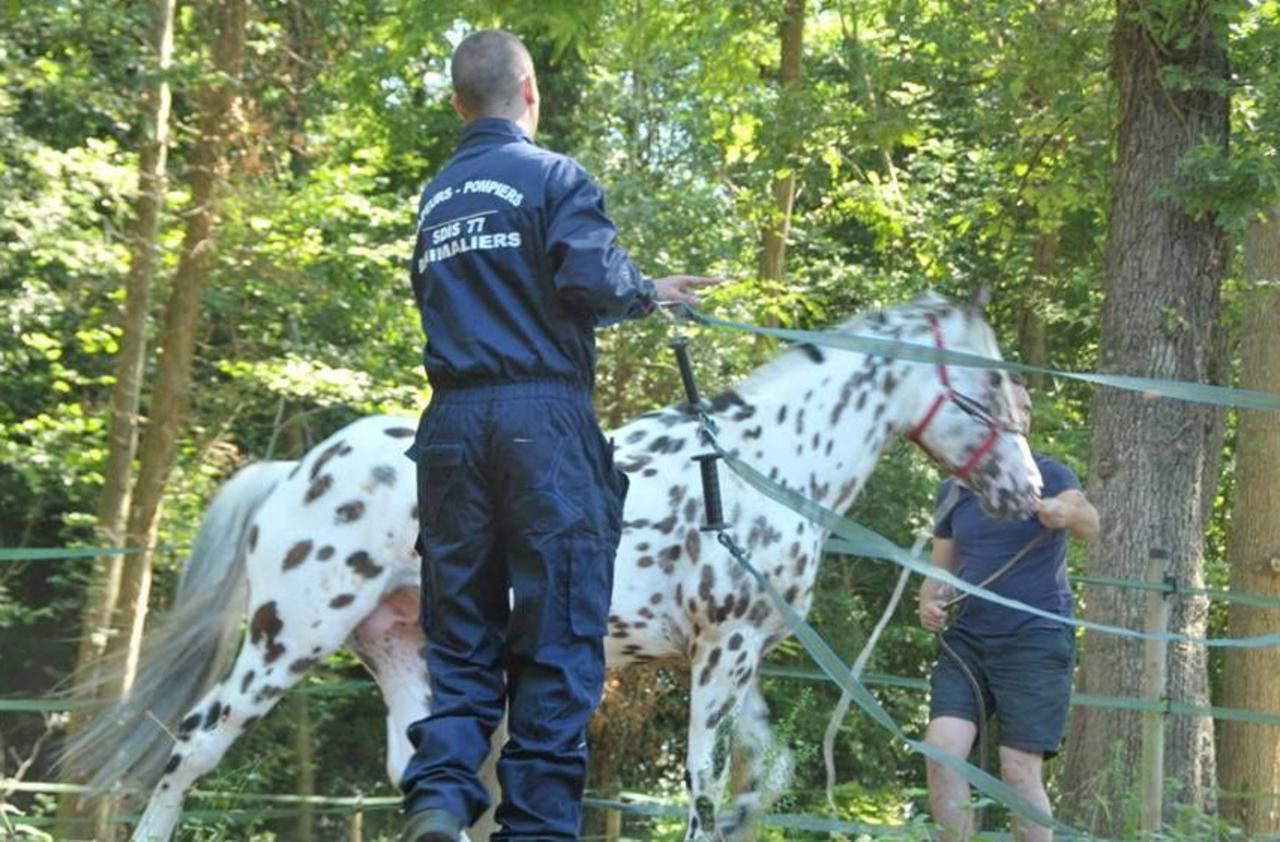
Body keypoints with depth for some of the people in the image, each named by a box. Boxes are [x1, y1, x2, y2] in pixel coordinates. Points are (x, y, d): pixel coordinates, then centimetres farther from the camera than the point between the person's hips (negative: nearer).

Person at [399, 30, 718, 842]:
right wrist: (648, 291, 4)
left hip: (452, 422, 6)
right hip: (542, 415, -6)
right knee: (558, 633, -2)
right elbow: (591, 279, -15)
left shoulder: (436, 199, 18)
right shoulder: (554, 176, -2)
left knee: (461, 633, 8)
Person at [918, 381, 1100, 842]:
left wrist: (1070, 514, -47)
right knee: (942, 750, -13)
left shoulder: (1048, 474, -3)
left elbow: (1090, 525, -22)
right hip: (966, 640, 4)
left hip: (1036, 642, -4)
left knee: (1020, 772, -7)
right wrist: (929, 604, -5)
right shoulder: (953, 491, 10)